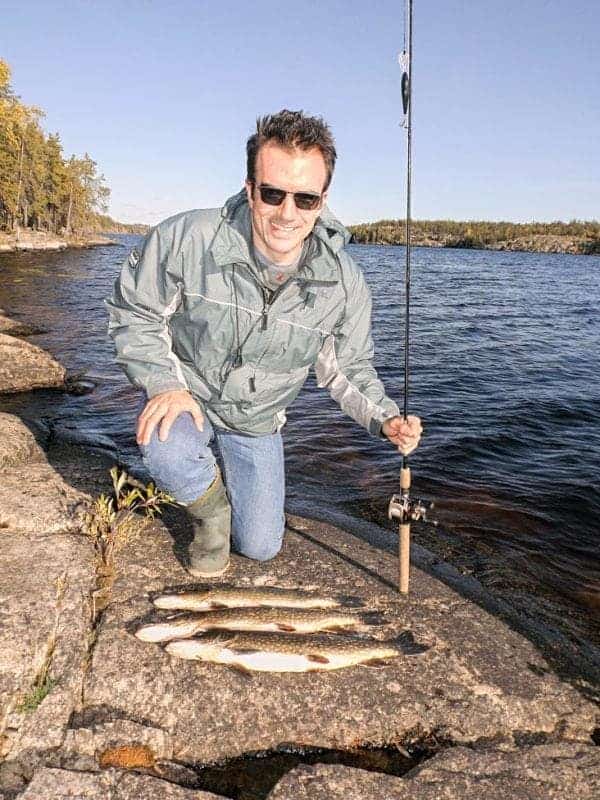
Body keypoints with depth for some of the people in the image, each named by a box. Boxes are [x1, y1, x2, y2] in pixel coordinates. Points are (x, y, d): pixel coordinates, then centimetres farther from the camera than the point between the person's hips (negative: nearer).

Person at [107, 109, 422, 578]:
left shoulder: (345, 284, -18)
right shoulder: (187, 240, -26)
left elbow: (348, 369, -5)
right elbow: (133, 311, -11)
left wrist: (386, 419, -23)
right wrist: (163, 384, -25)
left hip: (257, 422, 2)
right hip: (186, 396, -2)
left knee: (260, 547, 9)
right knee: (167, 455, -38)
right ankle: (211, 511, 0)